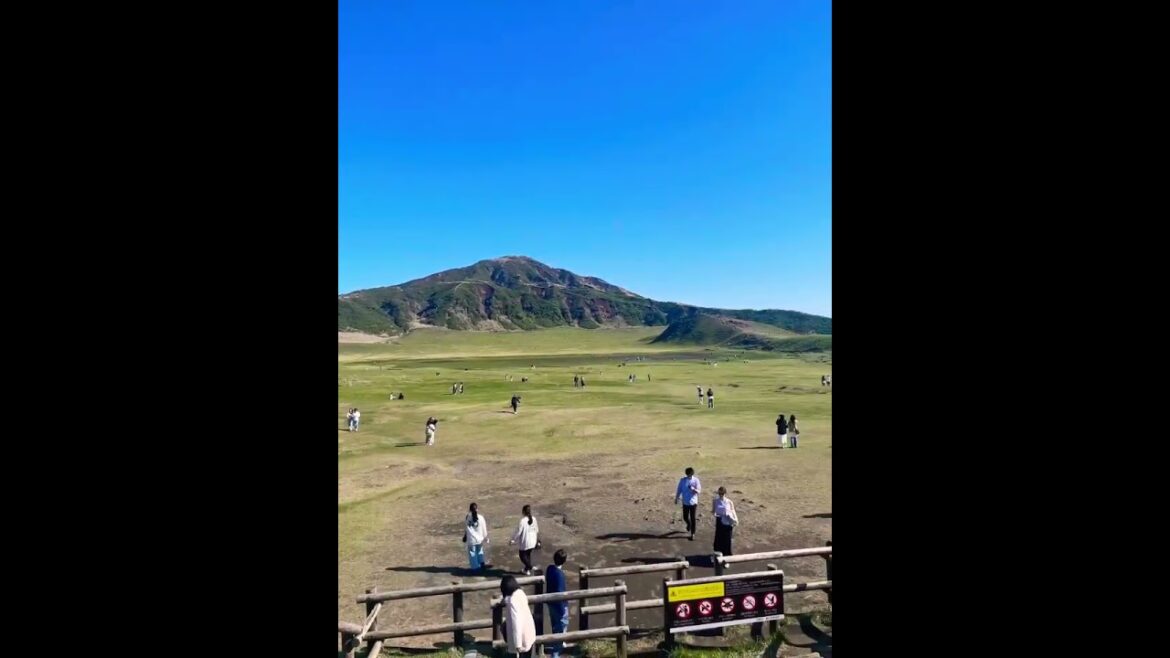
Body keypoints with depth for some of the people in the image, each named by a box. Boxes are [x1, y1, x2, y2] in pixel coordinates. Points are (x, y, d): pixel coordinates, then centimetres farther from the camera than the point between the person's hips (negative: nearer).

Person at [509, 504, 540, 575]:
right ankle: (527, 569, 30)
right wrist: (537, 539, 24)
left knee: (522, 555, 13)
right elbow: (536, 530, 8)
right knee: (528, 554, 23)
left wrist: (513, 539, -5)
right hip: (532, 541, 6)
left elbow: (518, 532, -18)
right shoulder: (533, 519, -4)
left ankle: (530, 568, 1)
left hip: (525, 542, -6)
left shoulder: (523, 520, -22)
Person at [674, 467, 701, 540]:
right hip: (685, 502, 2)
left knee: (692, 518, 1)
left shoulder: (696, 480, -10)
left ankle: (692, 534, 12)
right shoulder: (683, 480, -5)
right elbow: (679, 490, 3)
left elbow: (698, 491, -12)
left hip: (693, 502, -2)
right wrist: (676, 498, 3)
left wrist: (693, 489, -33)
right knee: (685, 517, 9)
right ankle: (689, 524, 44)